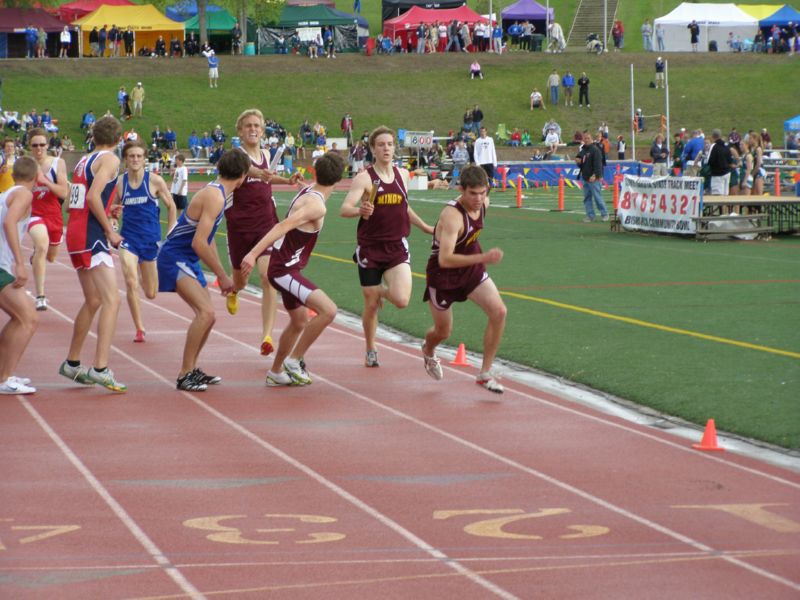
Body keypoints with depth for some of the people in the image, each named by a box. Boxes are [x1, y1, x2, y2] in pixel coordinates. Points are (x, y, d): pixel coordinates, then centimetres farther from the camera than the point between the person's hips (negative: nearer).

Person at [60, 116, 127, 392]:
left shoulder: (84, 160, 18)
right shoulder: (109, 159, -6)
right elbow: (93, 196, -19)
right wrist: (110, 231, -13)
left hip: (74, 233, 9)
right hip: (92, 236, -9)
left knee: (93, 301, 21)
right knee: (111, 300, -15)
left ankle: (72, 363, 31)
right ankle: (101, 368, -28)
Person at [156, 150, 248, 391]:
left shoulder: (216, 193, 11)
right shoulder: (215, 197, -20)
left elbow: (208, 238, 22)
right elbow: (199, 243, -25)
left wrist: (221, 275, 22)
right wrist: (222, 276, -17)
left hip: (188, 261, 10)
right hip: (175, 258, -10)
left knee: (207, 316, 16)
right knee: (205, 312, -22)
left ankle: (191, 369, 31)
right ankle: (185, 375, -17)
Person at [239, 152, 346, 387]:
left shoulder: (308, 191, 7)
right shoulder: (317, 205, -22)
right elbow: (284, 226, -32)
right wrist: (254, 254, -39)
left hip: (286, 269, 10)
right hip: (284, 270, -10)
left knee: (300, 323, 24)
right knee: (328, 310, -22)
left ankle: (276, 373, 38)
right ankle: (294, 360, -11)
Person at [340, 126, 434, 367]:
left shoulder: (403, 175, 5)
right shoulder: (365, 178, -10)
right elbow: (344, 209, -22)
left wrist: (424, 227, 29)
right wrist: (360, 210, -43)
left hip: (397, 248, 3)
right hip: (370, 249, -3)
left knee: (401, 300, -16)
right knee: (371, 306, 5)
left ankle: (382, 290, 21)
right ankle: (370, 351, 29)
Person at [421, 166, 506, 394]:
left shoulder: (484, 203, -10)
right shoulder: (452, 215, -34)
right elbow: (445, 259, -42)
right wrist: (483, 258, -49)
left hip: (472, 268, 6)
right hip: (443, 275, -6)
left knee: (498, 311, -16)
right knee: (443, 332, 13)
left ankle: (485, 373, -5)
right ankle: (428, 350, 53)